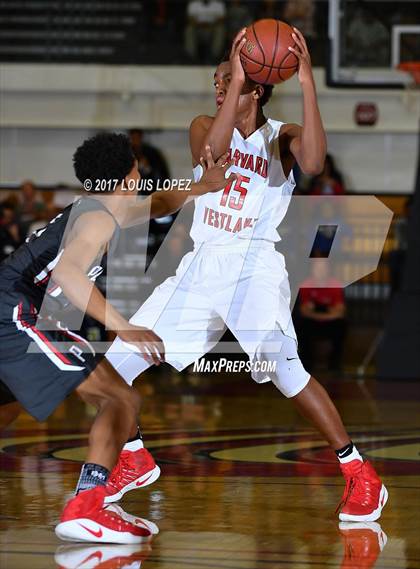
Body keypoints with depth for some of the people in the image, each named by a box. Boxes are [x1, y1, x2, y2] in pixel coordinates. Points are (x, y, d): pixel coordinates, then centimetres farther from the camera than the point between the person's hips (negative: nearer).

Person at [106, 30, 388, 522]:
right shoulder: (205, 126, 8)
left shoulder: (281, 137, 0)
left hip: (253, 263, -5)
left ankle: (357, 472, -22)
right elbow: (212, 152, -17)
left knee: (280, 362, -29)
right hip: (200, 264, 5)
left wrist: (307, 84, -27)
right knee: (117, 362, 3)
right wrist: (234, 79, -25)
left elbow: (313, 163, -25)